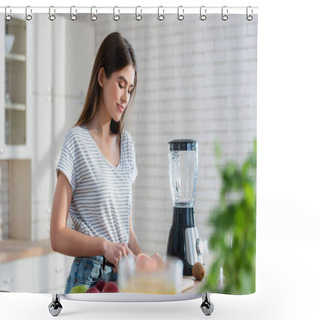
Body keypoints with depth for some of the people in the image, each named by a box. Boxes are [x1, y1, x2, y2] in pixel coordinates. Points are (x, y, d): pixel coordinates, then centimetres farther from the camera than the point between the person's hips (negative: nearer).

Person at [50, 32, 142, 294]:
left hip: (124, 277, 6)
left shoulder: (126, 142, 12)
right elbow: (58, 237, -10)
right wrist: (104, 246, -23)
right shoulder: (77, 141, -9)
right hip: (88, 278, -5)